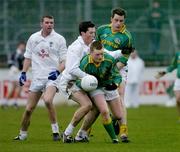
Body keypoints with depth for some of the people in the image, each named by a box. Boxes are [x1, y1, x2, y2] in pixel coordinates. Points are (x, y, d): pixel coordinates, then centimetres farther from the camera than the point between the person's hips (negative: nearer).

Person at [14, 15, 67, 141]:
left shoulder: (59, 39, 0)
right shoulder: (33, 38, 9)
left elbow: (64, 60, 1)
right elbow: (28, 57, 18)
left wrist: (57, 72, -15)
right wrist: (23, 73, 8)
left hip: (52, 77, -3)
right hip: (37, 77, 3)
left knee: (47, 100, -30)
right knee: (29, 108, 3)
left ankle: (55, 131, -18)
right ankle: (22, 134, 22)